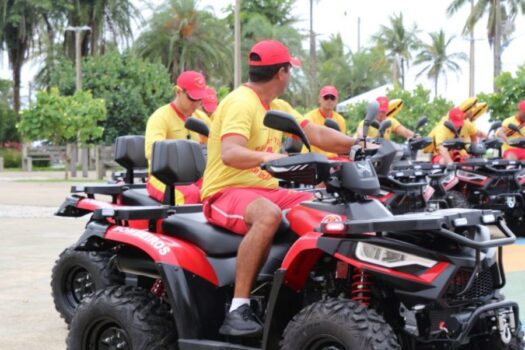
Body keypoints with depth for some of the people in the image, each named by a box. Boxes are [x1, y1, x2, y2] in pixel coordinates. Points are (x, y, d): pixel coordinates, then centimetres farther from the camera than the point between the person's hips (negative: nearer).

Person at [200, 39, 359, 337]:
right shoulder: (241, 102, -16)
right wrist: (265, 157, -48)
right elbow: (229, 153, -31)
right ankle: (238, 310, -36)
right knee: (269, 215, -39)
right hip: (227, 192, -9)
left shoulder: (278, 107, 14)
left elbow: (318, 135, 13)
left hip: (266, 189, 9)